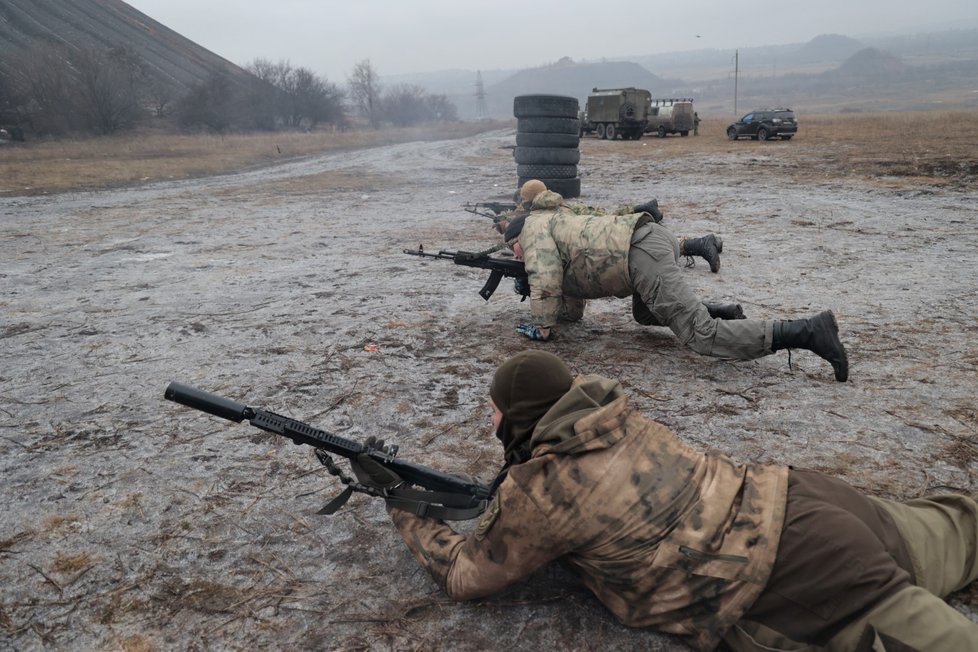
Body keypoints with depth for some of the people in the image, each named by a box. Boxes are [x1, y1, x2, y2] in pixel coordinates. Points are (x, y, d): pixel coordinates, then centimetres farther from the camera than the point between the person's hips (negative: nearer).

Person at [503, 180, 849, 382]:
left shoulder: (535, 228, 12)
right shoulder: (558, 224, 36)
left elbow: (546, 282, -4)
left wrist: (543, 327, 5)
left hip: (641, 253, -10)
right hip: (656, 236, 10)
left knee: (703, 335, -15)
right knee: (646, 316, 32)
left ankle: (807, 331, -24)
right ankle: (719, 311, 12)